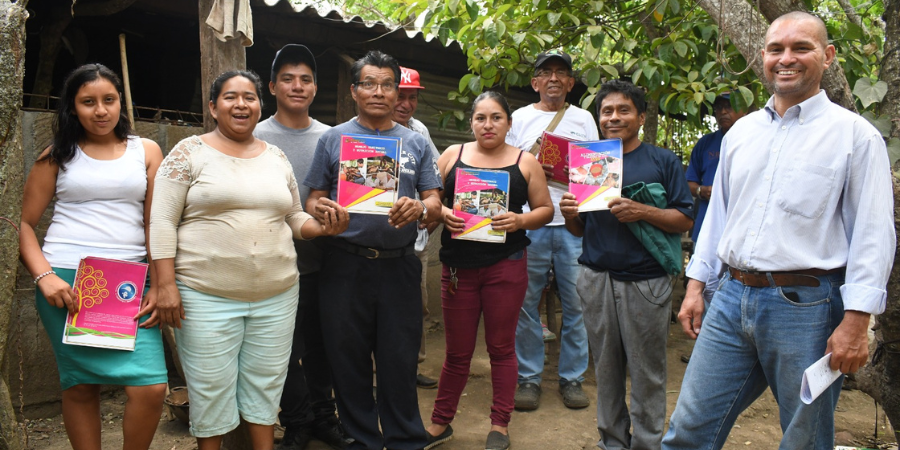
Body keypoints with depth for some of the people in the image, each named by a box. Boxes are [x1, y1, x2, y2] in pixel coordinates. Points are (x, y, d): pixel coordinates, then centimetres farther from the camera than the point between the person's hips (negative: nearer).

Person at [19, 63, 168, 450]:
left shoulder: (146, 151, 9)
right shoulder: (58, 155, 8)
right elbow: (24, 223, 6)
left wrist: (156, 286, -2)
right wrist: (44, 276, -9)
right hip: (66, 283, 0)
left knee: (151, 387, -10)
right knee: (79, 385, 6)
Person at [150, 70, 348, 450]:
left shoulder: (276, 158, 12)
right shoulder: (190, 152, -1)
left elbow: (294, 218, 18)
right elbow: (162, 221, -5)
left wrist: (323, 227, -3)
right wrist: (166, 285, -12)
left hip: (276, 294, 4)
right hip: (206, 296, -3)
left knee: (265, 386, 13)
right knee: (211, 389, 6)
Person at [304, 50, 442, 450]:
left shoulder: (416, 143, 11)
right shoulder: (333, 139, 8)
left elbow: (435, 204, 5)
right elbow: (313, 199, 6)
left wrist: (419, 209, -17)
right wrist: (318, 209, -17)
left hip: (399, 265, 0)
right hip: (345, 264, 0)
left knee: (400, 361, 4)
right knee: (349, 361, 8)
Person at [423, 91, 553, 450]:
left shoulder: (525, 161, 4)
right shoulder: (453, 155, 7)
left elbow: (545, 210, 4)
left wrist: (520, 220, -14)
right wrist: (441, 213, -13)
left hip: (506, 267, -1)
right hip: (459, 267, 1)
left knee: (501, 347, 7)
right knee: (457, 351, 9)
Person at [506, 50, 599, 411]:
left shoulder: (584, 119, 14)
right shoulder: (520, 118, 11)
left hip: (575, 223, 1)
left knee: (576, 303, 2)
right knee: (526, 302, 2)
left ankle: (572, 377, 16)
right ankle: (528, 377, 15)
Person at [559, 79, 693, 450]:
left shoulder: (663, 161, 4)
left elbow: (684, 220, -3)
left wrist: (641, 212, -18)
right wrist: (569, 214, -7)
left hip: (645, 280, -3)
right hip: (597, 279, 3)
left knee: (646, 373, 2)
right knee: (606, 370, 11)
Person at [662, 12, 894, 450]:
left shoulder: (854, 134, -3)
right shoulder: (740, 132, 12)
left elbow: (873, 233, -7)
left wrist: (855, 322, -13)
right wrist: (696, 286, 13)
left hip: (805, 304, -4)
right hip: (731, 299, 4)